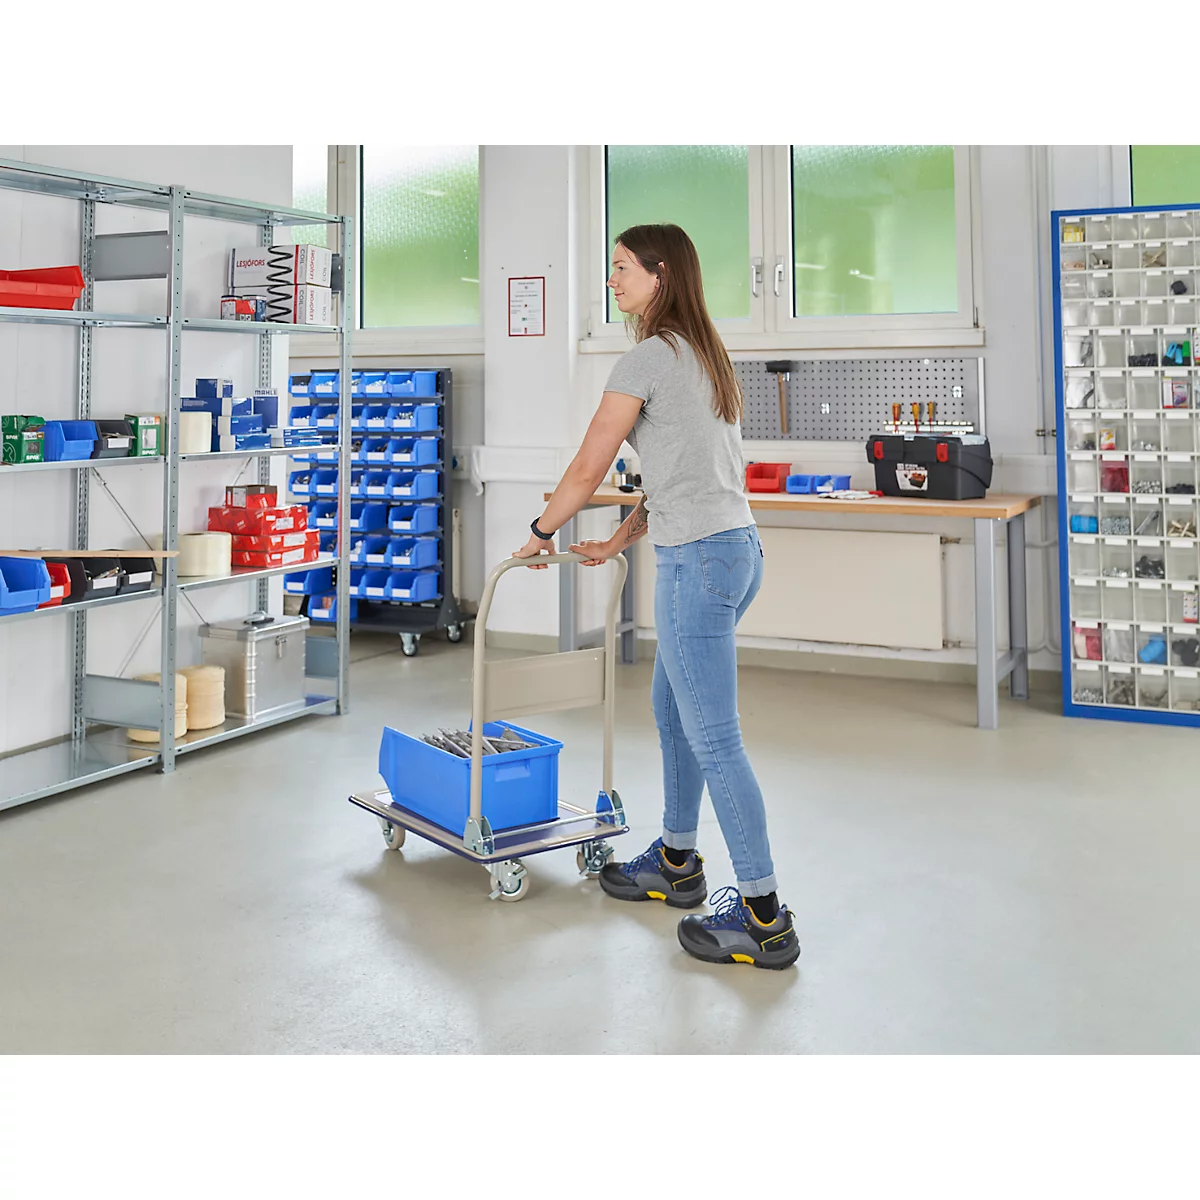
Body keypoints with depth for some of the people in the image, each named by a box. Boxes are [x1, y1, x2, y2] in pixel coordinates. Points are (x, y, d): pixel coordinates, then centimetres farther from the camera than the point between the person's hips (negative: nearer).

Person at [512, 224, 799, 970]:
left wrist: (542, 532, 6)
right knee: (674, 708, 22)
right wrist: (622, 540, 23)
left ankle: (764, 919, 2)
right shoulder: (705, 355, 17)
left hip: (698, 560, -10)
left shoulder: (650, 357, -11)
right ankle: (677, 864, 37)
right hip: (737, 547, 10)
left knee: (712, 737, -4)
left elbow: (590, 468, -10)